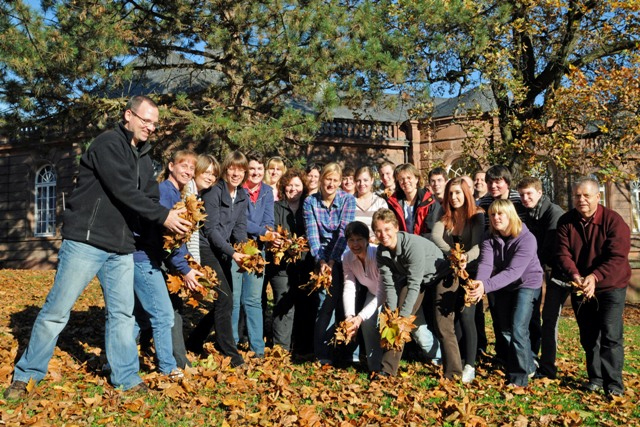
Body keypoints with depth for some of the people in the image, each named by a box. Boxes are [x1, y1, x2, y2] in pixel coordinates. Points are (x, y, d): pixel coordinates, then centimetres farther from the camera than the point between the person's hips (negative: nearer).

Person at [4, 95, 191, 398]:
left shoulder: (144, 159, 15)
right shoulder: (108, 144, -10)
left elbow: (150, 199, 11)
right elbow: (124, 191, -20)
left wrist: (174, 217, -6)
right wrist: (163, 216, -18)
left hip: (121, 249, 7)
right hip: (85, 242, -7)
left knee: (122, 314, 8)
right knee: (57, 311, 1)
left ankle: (127, 381, 17)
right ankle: (26, 377, 18)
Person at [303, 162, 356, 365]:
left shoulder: (348, 200, -4)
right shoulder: (310, 202, -1)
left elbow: (344, 232, -13)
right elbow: (312, 234, -7)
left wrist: (332, 261, -21)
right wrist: (321, 261, -20)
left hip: (343, 256, 1)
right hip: (322, 257, 0)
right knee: (327, 300, -13)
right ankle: (323, 354, -4)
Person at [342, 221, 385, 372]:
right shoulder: (347, 258, -18)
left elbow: (382, 293, -39)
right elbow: (349, 288, -22)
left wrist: (360, 317, -47)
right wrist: (349, 316, -38)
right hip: (373, 291, 5)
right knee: (368, 321, -14)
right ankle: (374, 368, 4)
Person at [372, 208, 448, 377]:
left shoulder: (414, 245, -35)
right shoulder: (381, 254, -15)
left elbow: (414, 285, -32)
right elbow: (390, 285, -12)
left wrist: (403, 316, -30)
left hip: (439, 276, -5)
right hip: (412, 279, 5)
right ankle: (387, 369, -1)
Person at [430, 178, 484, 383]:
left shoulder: (477, 217, 0)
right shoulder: (444, 218, 11)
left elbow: (479, 245, -12)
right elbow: (435, 236, -8)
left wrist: (466, 258, -32)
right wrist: (452, 254, -25)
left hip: (469, 273, -3)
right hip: (446, 272, 4)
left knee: (466, 316, -11)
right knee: (443, 319, -3)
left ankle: (469, 367, 1)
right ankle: (452, 371, 5)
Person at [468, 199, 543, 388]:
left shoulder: (526, 238, -26)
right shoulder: (490, 238, -10)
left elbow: (514, 271, -36)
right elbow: (485, 263, -26)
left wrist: (486, 286, -50)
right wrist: (479, 282, -49)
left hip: (527, 284, -6)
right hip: (503, 287, 6)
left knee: (517, 329, -14)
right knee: (503, 329, 10)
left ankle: (520, 376, 0)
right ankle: (528, 365, 30)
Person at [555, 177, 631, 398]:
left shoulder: (613, 220, -15)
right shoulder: (566, 221, -5)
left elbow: (617, 257, -22)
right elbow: (562, 253, -11)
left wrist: (595, 276, -34)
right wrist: (574, 275, -29)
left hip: (610, 287, -3)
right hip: (580, 289, 4)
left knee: (610, 335, -7)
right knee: (588, 336, 12)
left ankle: (613, 382, 4)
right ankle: (596, 377, 26)